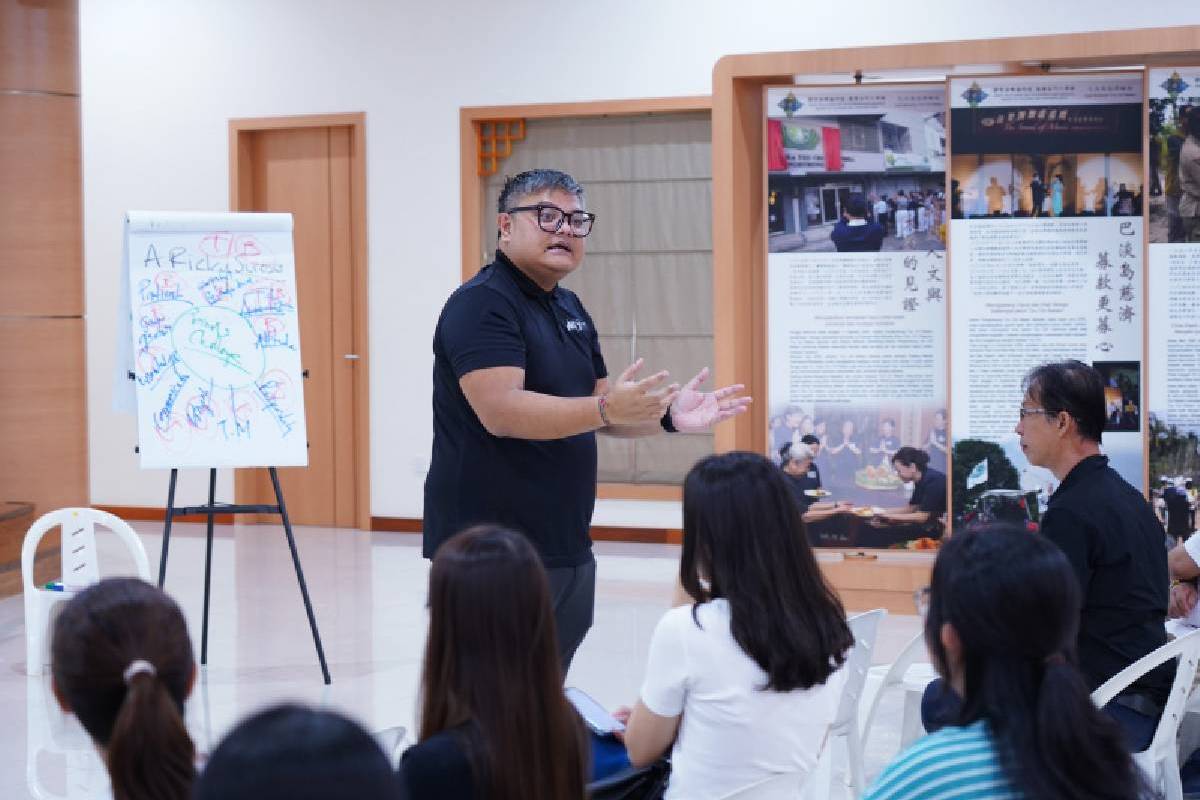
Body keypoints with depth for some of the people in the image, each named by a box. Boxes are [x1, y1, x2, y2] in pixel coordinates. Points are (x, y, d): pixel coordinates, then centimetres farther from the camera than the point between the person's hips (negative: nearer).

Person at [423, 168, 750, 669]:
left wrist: (667, 415, 6)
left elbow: (597, 409, 23)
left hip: (566, 547, 9)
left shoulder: (569, 308, 17)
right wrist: (606, 408, -33)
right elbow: (501, 411, -26)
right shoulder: (482, 304, -13)